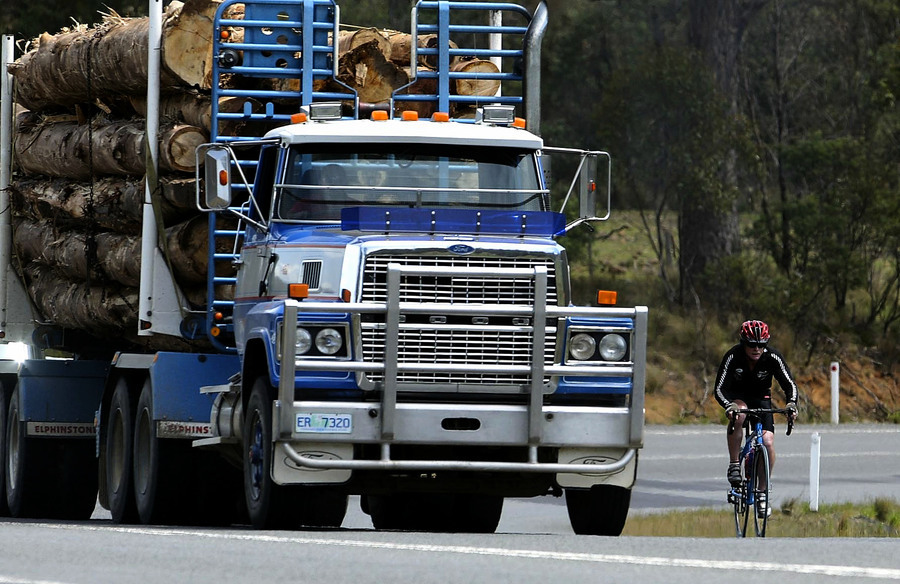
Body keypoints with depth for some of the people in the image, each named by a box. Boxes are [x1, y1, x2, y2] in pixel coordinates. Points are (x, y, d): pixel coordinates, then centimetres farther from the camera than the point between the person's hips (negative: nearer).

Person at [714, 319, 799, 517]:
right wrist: (729, 406, -48)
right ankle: (734, 465, -23)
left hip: (761, 399, 2)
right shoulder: (733, 356, -26)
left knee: (768, 441, -18)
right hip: (737, 397, -2)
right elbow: (719, 388, -27)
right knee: (739, 414, -38)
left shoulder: (773, 358, -22)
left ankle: (763, 491, -3)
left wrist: (791, 403, -42)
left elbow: (789, 384, -20)